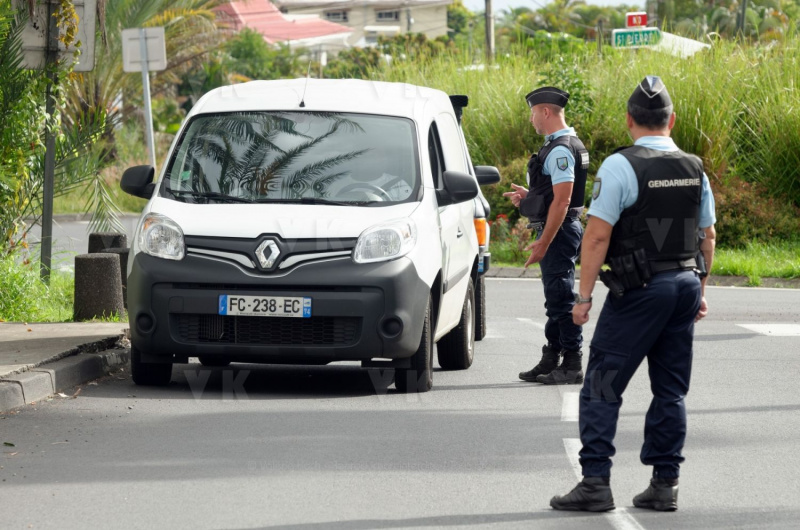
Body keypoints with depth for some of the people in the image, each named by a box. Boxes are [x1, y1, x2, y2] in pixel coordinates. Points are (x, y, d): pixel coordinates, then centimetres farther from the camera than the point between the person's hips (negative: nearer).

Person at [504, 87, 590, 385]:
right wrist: (529, 197, 16)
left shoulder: (560, 150, -18)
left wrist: (543, 243, -23)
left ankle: (572, 365, -5)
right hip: (558, 232, 11)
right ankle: (550, 361, 21)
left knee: (561, 299, -7)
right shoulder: (562, 146, 15)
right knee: (556, 298, 15)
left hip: (558, 231, -11)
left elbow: (562, 200, -23)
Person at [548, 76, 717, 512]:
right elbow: (707, 237, 14)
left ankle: (595, 483, -8)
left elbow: (597, 236, -14)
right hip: (685, 284, 6)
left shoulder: (620, 167, -11)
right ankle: (664, 484, 10)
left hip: (638, 291, -6)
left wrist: (584, 296, -10)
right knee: (671, 390, 11)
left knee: (601, 387, -2)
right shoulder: (694, 169, 8)